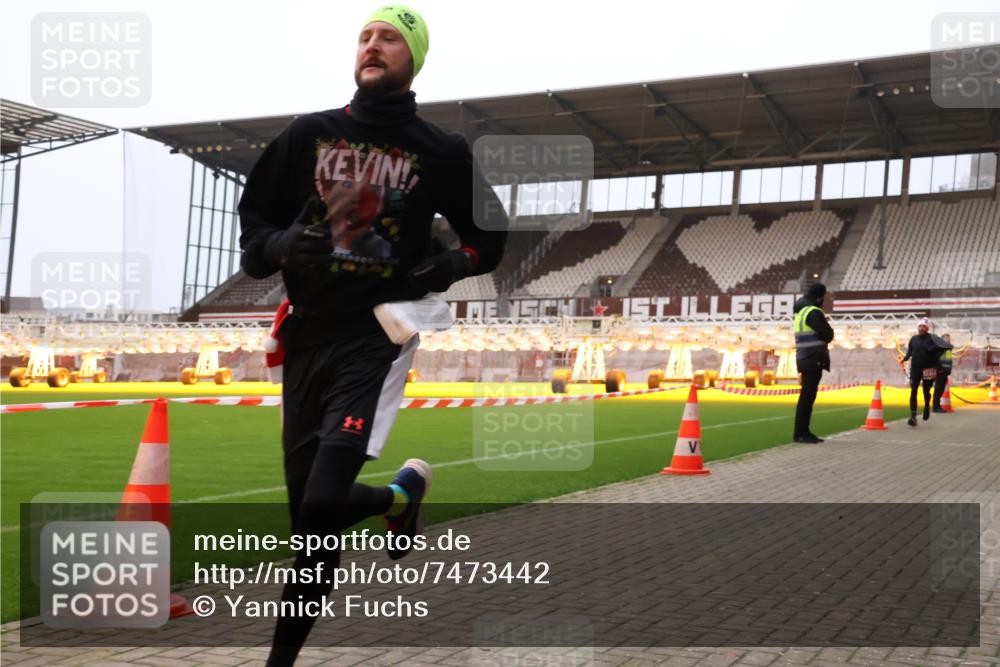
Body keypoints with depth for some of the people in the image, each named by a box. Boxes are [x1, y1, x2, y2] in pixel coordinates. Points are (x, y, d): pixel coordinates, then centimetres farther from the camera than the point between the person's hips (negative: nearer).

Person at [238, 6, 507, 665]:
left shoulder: (441, 152, 4)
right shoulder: (308, 134, 10)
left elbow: (490, 238, 11)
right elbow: (252, 222, 14)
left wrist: (436, 273, -8)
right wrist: (283, 246, -8)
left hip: (377, 335, -4)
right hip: (307, 335, 4)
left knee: (322, 506, -17)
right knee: (307, 509, 7)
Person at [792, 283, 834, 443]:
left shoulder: (801, 311, 17)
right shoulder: (813, 312, -14)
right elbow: (828, 335, -15)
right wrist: (826, 334, 5)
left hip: (806, 359, 10)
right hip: (813, 359, -10)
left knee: (808, 396, 13)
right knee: (807, 396, -8)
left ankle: (804, 431, 17)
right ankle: (800, 433, -7)